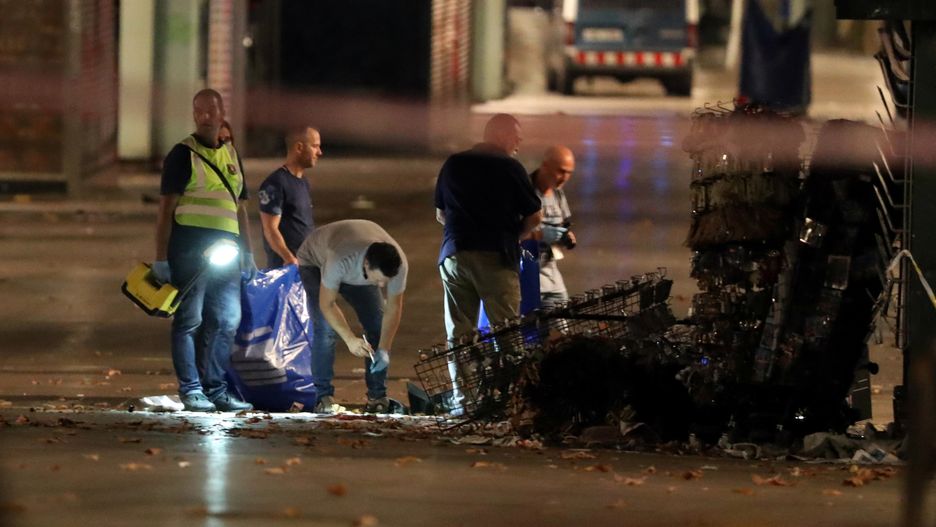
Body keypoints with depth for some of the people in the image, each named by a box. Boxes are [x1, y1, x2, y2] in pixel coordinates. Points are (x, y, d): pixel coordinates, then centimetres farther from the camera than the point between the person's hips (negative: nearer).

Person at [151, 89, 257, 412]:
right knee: (189, 320, -3)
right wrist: (161, 258, -10)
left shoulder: (231, 156, 18)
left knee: (227, 321, 8)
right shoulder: (182, 155, -1)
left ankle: (215, 389, 16)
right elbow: (166, 208, -5)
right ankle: (191, 390, 1)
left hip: (226, 248, 6)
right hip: (190, 248, -6)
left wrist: (248, 253, 18)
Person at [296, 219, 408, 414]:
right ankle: (324, 397, -15)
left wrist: (383, 350, -32)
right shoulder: (341, 259, -48)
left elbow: (394, 308, -23)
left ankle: (377, 396, 1)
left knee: (378, 325, -8)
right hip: (316, 263, -4)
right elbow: (327, 303, -35)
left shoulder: (399, 264, -35)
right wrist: (350, 339, -45)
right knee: (325, 327, -20)